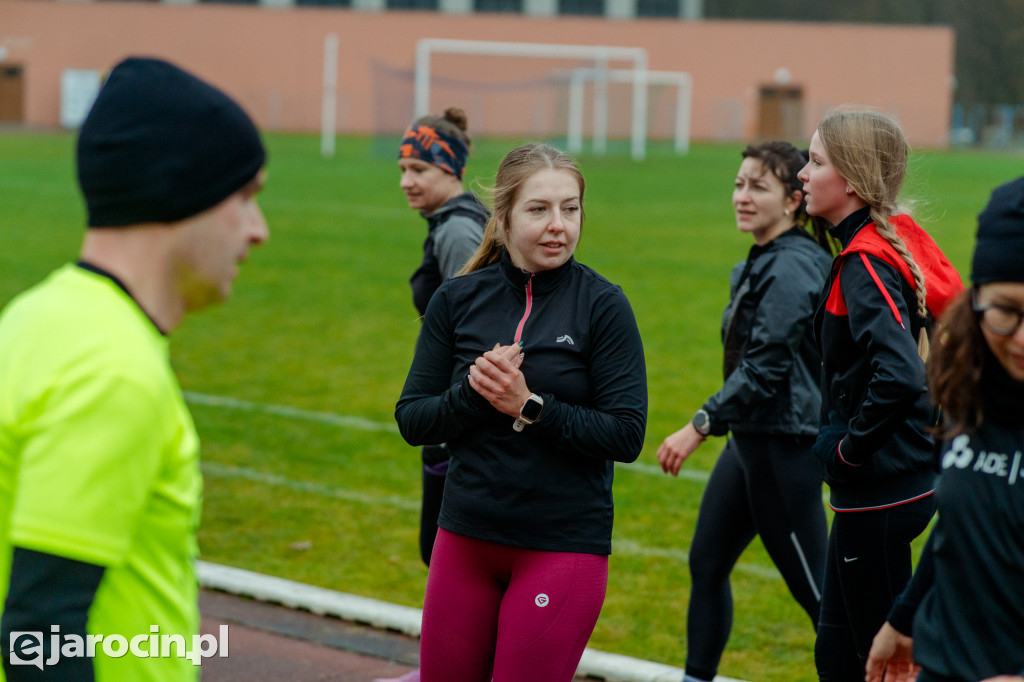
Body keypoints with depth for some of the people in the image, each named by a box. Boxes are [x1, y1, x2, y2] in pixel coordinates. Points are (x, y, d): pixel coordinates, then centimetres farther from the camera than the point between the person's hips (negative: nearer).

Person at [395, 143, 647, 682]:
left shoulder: (602, 305, -6)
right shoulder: (458, 299, 3)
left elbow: (627, 435, -11)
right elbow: (411, 420, 3)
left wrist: (529, 406, -19)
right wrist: (473, 394, -15)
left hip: (564, 545, -3)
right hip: (466, 536, 4)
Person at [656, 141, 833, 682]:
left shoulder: (792, 267, -18)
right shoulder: (759, 263, 11)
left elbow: (765, 368, -24)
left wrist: (701, 425, -23)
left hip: (784, 445, -10)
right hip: (749, 437, 10)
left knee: (814, 588, -4)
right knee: (706, 565, 16)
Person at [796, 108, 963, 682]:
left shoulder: (866, 264, -20)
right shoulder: (898, 242, 8)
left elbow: (899, 377, -34)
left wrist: (852, 447, -19)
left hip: (878, 492, -10)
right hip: (910, 476, 10)